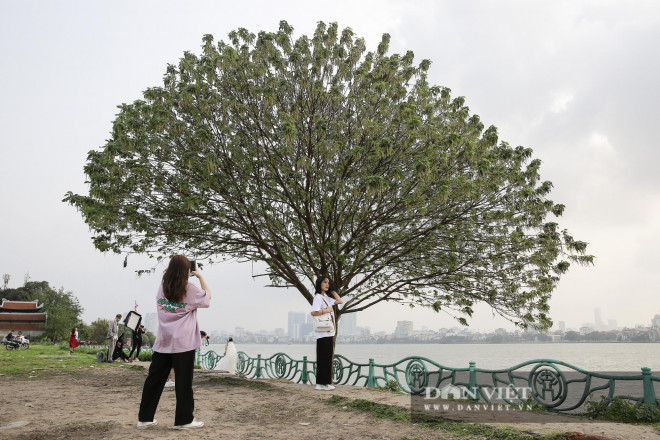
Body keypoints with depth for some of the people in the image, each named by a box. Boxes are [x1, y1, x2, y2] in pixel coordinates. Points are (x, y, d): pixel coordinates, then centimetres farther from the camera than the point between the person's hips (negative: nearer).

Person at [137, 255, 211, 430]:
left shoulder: (162, 287, 6)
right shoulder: (190, 289, -8)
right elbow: (207, 297, 8)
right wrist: (200, 276, 14)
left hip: (163, 342, 5)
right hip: (183, 343, -5)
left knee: (154, 380, 11)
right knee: (183, 382, 3)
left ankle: (145, 418, 19)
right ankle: (183, 420, 10)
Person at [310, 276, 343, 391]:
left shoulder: (326, 298, 18)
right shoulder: (318, 297, -10)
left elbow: (340, 301, 24)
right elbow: (313, 312, -22)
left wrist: (332, 290, 18)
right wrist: (326, 310, -12)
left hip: (329, 332, 9)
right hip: (322, 333, -9)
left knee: (327, 359, 10)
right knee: (323, 358, -6)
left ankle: (326, 382, 16)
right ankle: (321, 384, -2)